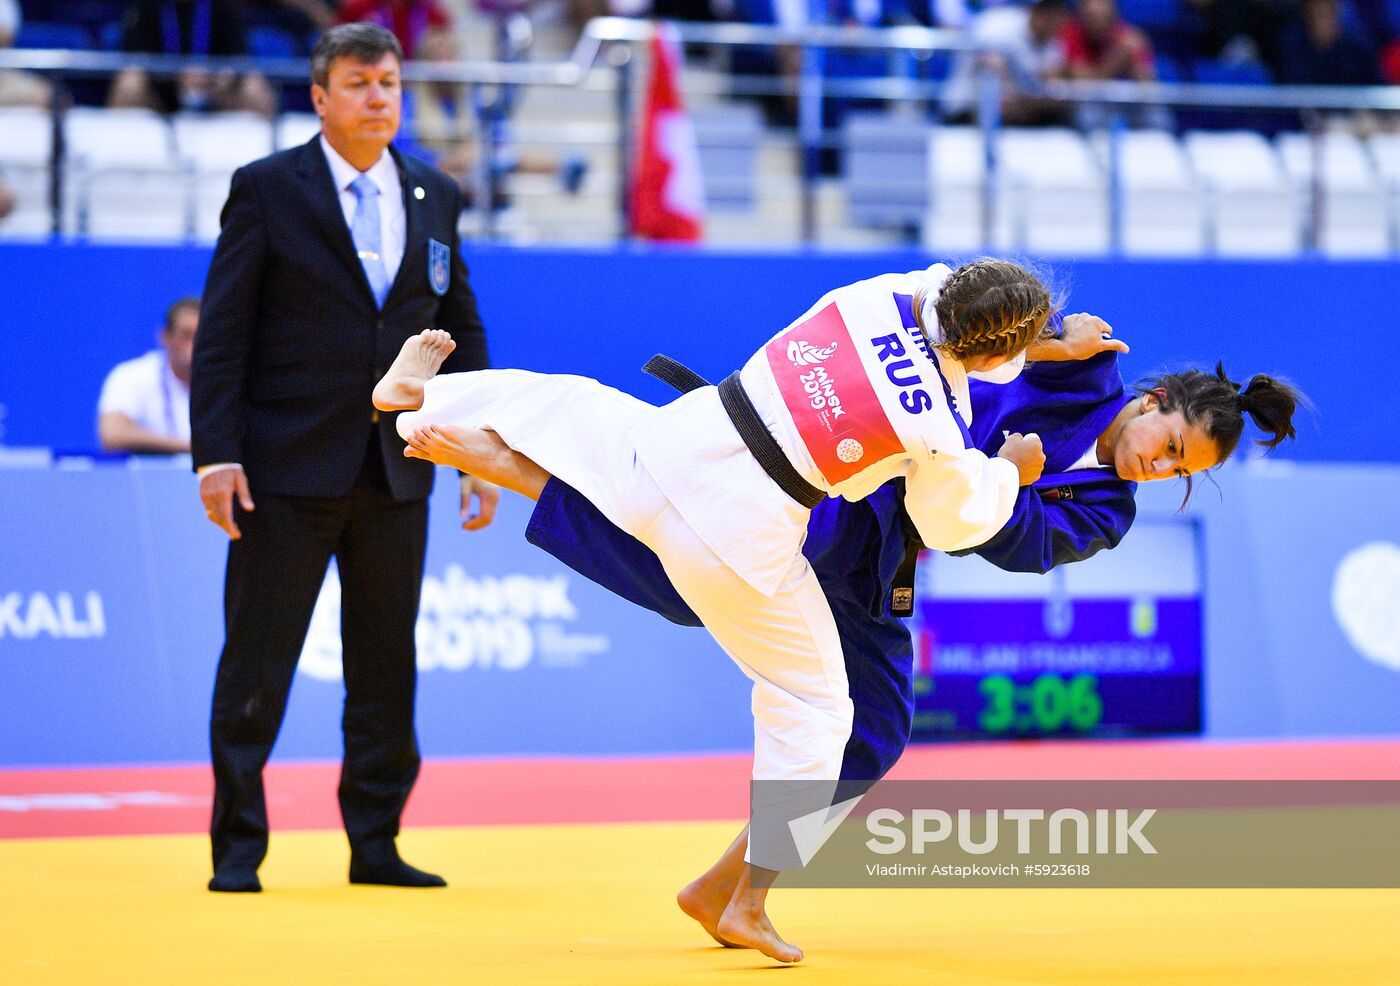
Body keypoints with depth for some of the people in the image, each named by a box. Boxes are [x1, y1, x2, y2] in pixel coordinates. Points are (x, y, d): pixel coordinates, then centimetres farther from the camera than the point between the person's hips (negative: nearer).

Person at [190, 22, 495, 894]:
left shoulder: (436, 197, 10)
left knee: (387, 668, 8)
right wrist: (217, 453, -13)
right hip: (289, 465, -4)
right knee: (257, 666, -1)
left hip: (396, 473, 4)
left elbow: (461, 330, 15)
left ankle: (375, 843, 17)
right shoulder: (267, 190, -3)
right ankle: (238, 848, 7)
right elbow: (223, 332, -5)